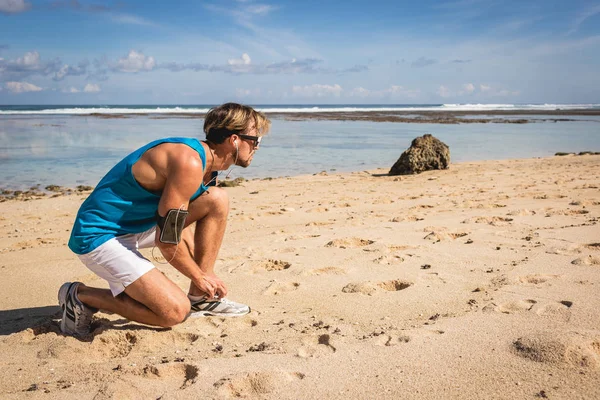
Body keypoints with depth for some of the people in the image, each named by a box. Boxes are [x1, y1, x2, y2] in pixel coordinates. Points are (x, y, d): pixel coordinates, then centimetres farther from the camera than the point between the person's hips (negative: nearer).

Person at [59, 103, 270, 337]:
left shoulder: (205, 161, 6)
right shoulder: (190, 162, -24)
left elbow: (182, 227, 14)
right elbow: (166, 240, -22)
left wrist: (206, 276, 10)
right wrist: (199, 276, -7)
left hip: (136, 225, 10)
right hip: (99, 236, -10)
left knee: (217, 201, 2)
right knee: (176, 311, -19)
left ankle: (199, 297, 8)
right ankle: (81, 296, 0)